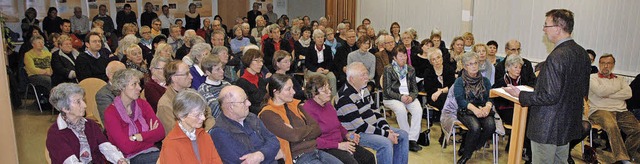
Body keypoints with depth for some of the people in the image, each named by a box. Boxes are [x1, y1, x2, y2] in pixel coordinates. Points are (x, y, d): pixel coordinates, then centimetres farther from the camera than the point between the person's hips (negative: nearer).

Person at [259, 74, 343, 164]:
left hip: (315, 150, 7)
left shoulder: (294, 105, 11)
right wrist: (308, 129, -2)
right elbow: (294, 136, -21)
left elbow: (317, 129, 5)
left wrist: (299, 132, -12)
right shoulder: (268, 114, -10)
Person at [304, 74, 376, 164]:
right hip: (325, 149, -9)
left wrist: (346, 134, 7)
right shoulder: (308, 109, -16)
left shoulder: (327, 104, 13)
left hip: (340, 143, 9)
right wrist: (338, 145, -20)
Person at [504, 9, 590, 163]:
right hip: (569, 125, 9)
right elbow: (584, 91, 12)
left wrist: (520, 95, -15)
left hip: (548, 128, -9)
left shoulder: (557, 57, -24)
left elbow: (550, 96, -25)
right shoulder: (582, 53, 4)